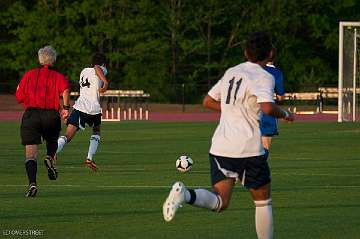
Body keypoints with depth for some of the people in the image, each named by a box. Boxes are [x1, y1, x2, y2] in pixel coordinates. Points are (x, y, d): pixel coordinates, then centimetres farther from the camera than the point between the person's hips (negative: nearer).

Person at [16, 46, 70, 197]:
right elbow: (65, 88, -13)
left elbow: (19, 97, 13)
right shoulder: (57, 76, 9)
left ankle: (32, 183, -25)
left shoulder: (29, 75, 14)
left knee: (31, 154, -5)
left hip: (30, 115, 0)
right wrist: (66, 107, -9)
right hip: (51, 115, 0)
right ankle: (50, 157, -3)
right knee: (52, 141, 29)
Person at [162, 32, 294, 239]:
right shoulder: (264, 77, -7)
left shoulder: (231, 72, 15)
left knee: (220, 202, 0)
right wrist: (285, 114, -4)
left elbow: (208, 101, 22)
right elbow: (267, 107, -24)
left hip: (220, 147, 5)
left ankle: (185, 194, -27)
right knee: (263, 201, 12)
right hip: (248, 148, -5)